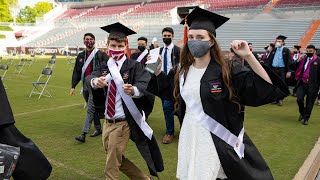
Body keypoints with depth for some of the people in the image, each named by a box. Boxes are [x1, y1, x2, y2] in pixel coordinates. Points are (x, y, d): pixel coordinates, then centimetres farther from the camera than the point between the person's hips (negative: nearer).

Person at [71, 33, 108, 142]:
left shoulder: (101, 55, -4)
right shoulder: (81, 56, 10)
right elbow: (76, 72, 11)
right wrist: (73, 86, 4)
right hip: (85, 86, 6)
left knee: (90, 110, -9)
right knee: (93, 109, 15)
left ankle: (83, 134, -9)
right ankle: (98, 129, 30)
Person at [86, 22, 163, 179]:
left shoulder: (134, 66, -10)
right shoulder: (105, 67, 5)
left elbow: (144, 86, -25)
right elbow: (89, 78, -11)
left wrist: (133, 90, -48)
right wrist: (95, 81, -35)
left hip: (122, 123, -6)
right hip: (107, 121, 6)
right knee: (117, 161, 22)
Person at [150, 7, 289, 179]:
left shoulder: (228, 70, -12)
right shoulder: (182, 71, 2)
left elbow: (267, 87, -19)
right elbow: (165, 88, 21)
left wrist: (248, 56, -28)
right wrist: (157, 69, 5)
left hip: (219, 141, -4)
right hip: (190, 138, 4)